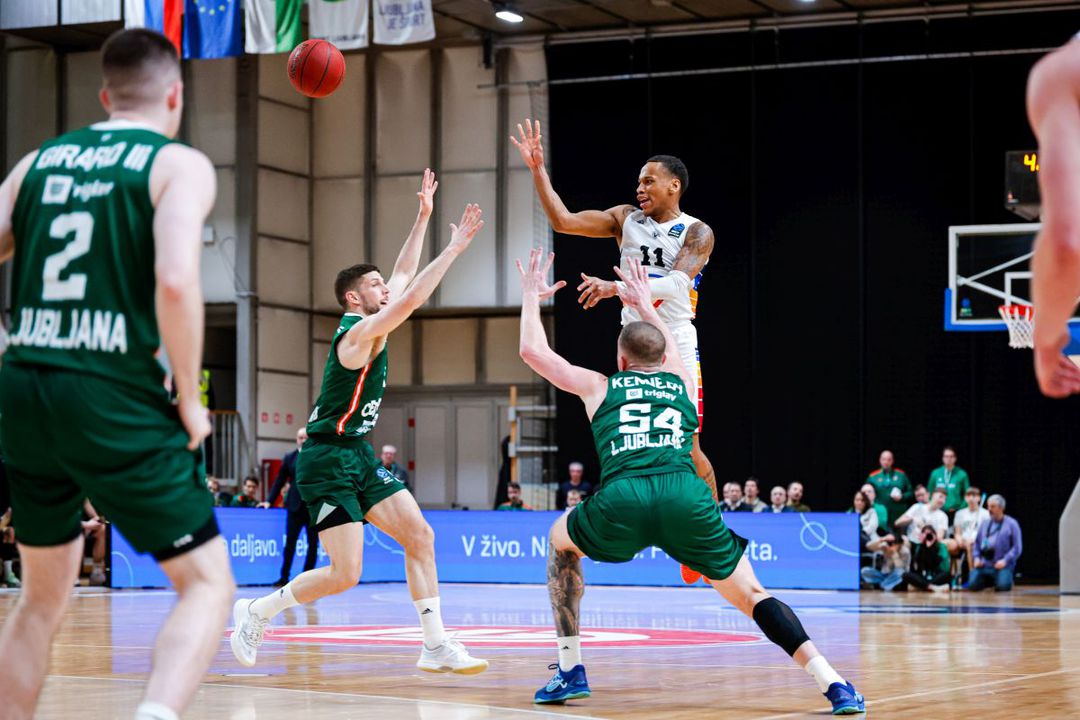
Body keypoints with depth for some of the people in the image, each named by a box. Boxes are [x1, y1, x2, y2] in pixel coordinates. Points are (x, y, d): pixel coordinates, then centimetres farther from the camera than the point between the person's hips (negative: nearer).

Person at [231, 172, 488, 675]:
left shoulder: (371, 326, 10)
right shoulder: (359, 332, -15)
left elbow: (403, 278, 21)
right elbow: (412, 299, -26)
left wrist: (423, 217, 19)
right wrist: (454, 247, -22)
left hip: (359, 456, 10)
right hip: (328, 461, -10)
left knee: (419, 536, 0)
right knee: (345, 575, -12)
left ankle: (436, 647, 0)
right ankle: (257, 611, 9)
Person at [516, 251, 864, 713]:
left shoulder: (599, 386, 27)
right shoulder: (681, 383, 31)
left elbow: (532, 351, 36)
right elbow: (672, 353, 57)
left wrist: (531, 296, 51)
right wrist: (645, 306, 69)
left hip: (621, 502, -1)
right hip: (686, 498, 1)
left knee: (561, 542, 31)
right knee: (750, 595, 13)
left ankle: (569, 670, 23)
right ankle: (833, 685, -6)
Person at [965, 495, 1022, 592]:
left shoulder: (1011, 524, 2)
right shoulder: (985, 524, 15)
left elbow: (1017, 547, -3)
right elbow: (977, 542, 20)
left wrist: (1005, 560, -15)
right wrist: (977, 558, 3)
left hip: (1002, 565, -4)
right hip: (984, 564, 4)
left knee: (1002, 586, -29)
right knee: (973, 585, -18)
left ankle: (1006, 578, 8)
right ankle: (989, 581, 14)